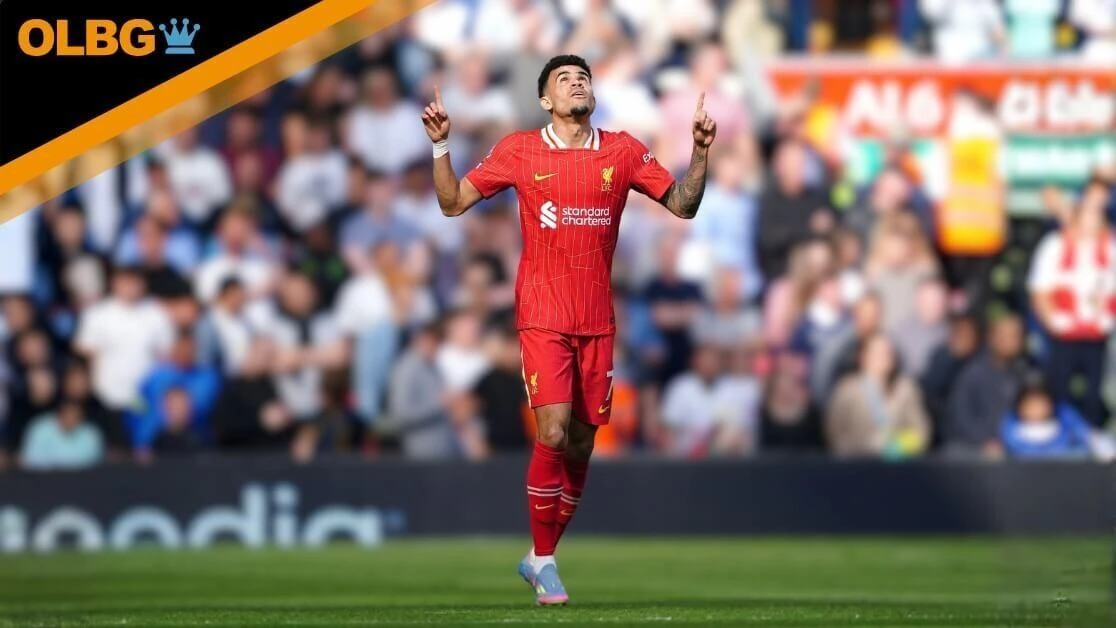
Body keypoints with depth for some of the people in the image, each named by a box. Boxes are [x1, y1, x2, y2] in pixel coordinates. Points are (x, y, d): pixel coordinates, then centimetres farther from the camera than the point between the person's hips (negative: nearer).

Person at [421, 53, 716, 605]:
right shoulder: (520, 151, 2)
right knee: (553, 433, -17)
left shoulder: (622, 151, 7)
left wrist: (700, 151, -4)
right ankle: (543, 559, -2)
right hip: (542, 315, -3)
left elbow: (682, 204, 10)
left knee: (581, 444, 5)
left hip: (597, 320, 3)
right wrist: (441, 145, -8)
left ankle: (539, 557, 21)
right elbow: (453, 203, 6)